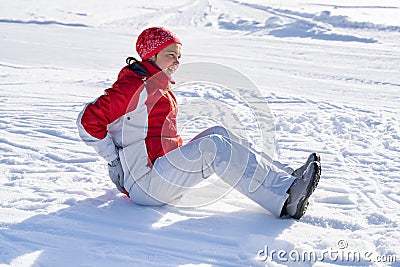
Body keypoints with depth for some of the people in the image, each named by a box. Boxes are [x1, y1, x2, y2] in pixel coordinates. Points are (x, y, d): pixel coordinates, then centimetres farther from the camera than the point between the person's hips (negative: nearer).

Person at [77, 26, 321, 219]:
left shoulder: (160, 89, 20)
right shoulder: (134, 87, -11)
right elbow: (89, 120, -16)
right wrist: (115, 160, -12)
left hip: (165, 168, 10)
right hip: (145, 186, -10)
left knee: (218, 133, -1)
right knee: (212, 146, -23)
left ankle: (284, 180, -12)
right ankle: (285, 200, -29)